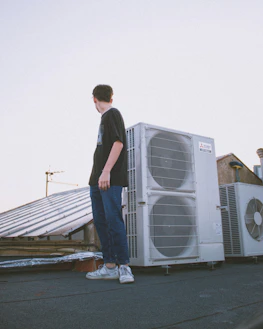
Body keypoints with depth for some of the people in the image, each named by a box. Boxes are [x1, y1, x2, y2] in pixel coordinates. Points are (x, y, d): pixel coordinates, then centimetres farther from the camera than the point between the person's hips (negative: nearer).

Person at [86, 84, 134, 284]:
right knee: (100, 221, 6)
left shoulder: (112, 114, -3)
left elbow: (118, 143, -15)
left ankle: (124, 266, -6)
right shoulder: (105, 118, 23)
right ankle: (109, 266, 11)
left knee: (113, 219, -12)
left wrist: (106, 171, -21)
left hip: (110, 179, -9)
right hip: (97, 180, 9)